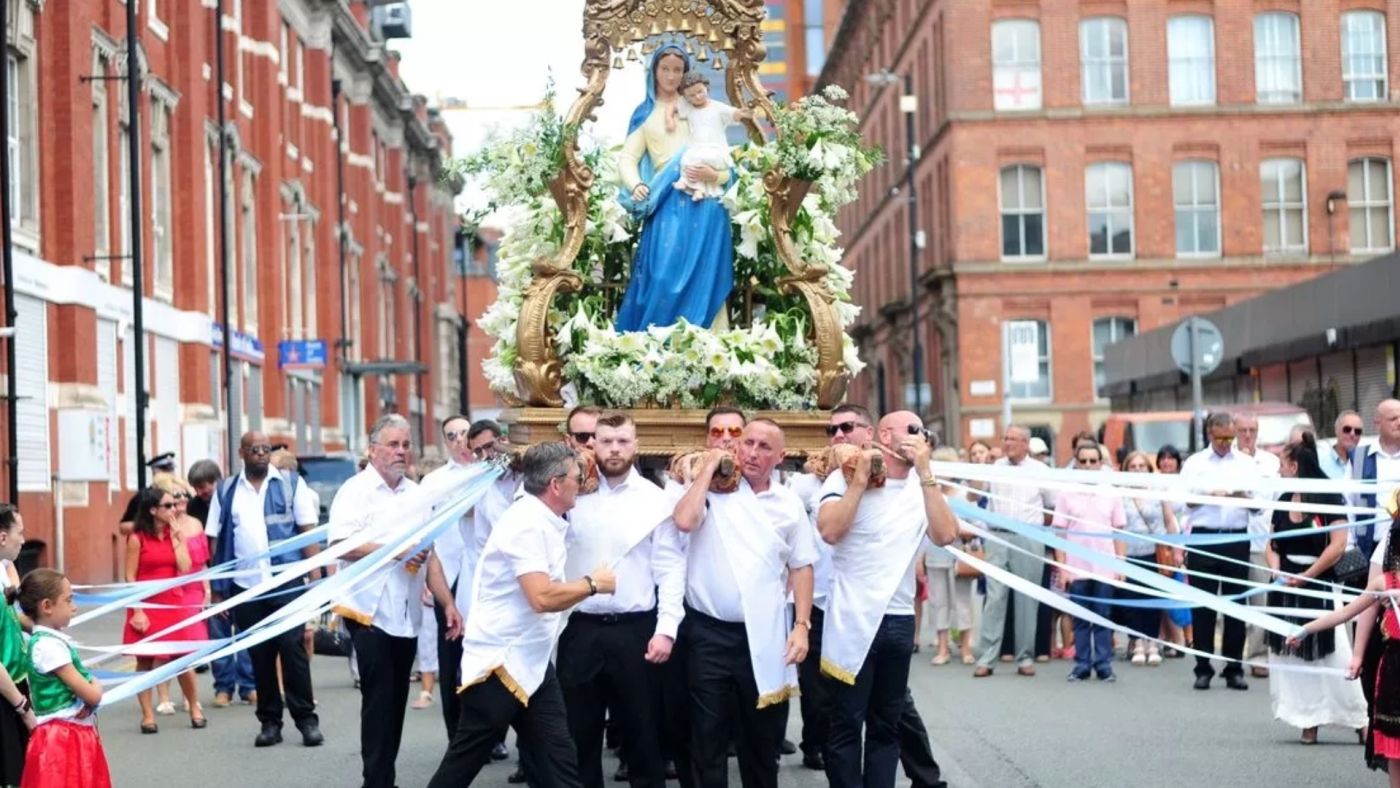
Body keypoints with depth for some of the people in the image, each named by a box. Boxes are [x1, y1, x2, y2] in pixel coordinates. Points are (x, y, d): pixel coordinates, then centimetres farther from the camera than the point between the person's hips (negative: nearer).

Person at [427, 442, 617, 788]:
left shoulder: (544, 521, 8)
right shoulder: (526, 524, -21)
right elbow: (543, 597, -31)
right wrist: (593, 583, -15)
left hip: (531, 662, 10)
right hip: (498, 663, -9)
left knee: (558, 760, 5)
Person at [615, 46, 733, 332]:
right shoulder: (645, 113, 15)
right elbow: (627, 158, 7)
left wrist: (714, 175, -13)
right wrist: (635, 185, -14)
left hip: (705, 203, 0)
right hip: (667, 203, 0)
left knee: (703, 278, -6)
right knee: (665, 274, -12)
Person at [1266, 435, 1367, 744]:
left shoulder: (1327, 498, -9)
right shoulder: (1284, 502, 10)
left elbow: (1338, 544, -15)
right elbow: (1273, 545, 13)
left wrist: (1305, 576, -15)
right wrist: (1276, 569, -8)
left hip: (1319, 586, -6)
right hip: (1287, 588, 6)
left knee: (1333, 655, -8)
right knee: (1293, 656, 3)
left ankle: (1361, 719, 0)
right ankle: (1309, 721, 10)